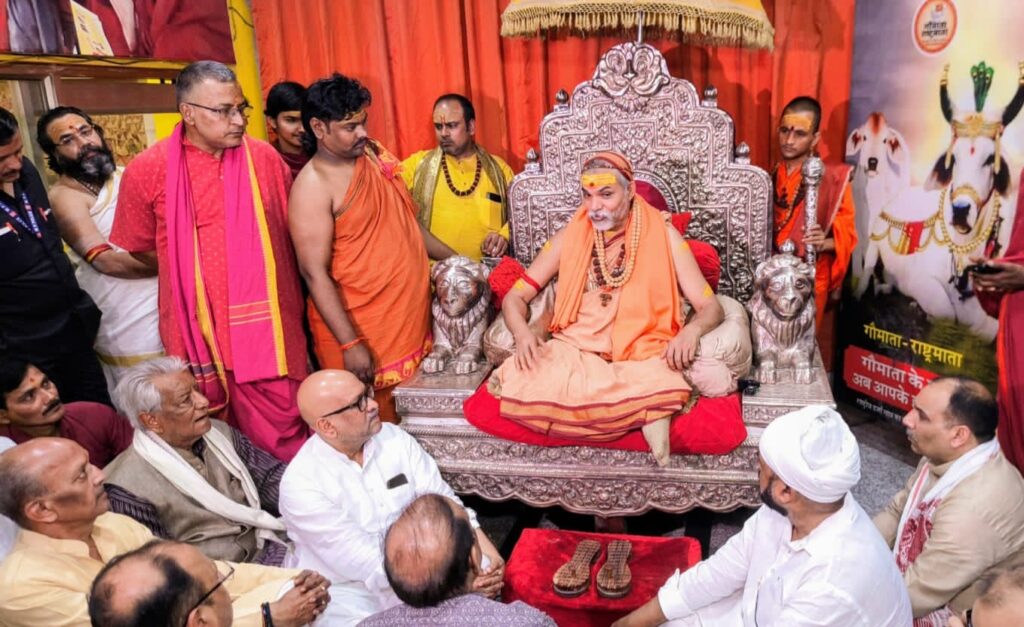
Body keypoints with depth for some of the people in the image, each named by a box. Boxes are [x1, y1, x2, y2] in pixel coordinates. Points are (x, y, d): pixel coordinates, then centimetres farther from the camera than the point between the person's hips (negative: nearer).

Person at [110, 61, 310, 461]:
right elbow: (141, 250, 8)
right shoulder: (147, 170, -4)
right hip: (197, 334, -1)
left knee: (283, 434, 6)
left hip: (266, 328, 1)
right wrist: (195, 271, 10)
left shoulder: (264, 158, 3)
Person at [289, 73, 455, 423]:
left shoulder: (374, 155, 6)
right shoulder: (313, 187, -16)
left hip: (412, 315, 7)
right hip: (360, 329, -7)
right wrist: (349, 344, -22)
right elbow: (315, 273, -19)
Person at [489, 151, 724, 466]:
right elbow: (515, 297, 9)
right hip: (575, 352, 5)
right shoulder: (569, 237, 8)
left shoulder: (663, 236, 3)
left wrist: (691, 330, -25)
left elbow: (710, 306, 0)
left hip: (641, 356, -4)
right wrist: (523, 333, -15)